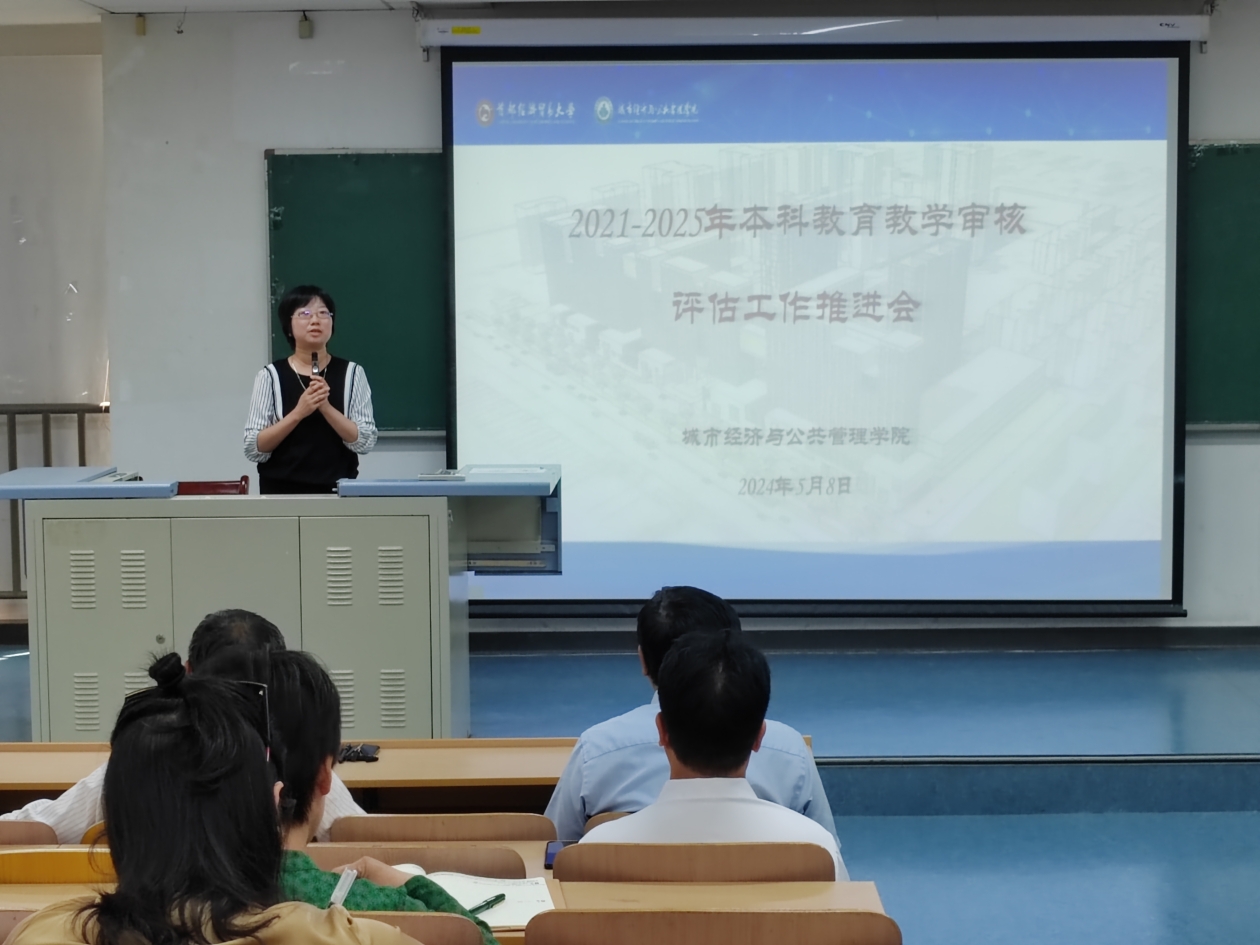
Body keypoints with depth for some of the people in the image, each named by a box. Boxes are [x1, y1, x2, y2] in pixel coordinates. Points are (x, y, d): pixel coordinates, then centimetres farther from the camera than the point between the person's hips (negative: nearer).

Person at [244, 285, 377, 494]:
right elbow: (253, 449, -5)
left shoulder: (351, 373, 3)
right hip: (282, 491, -1)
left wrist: (326, 407, -16)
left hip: (337, 492, 1)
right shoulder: (271, 376, 1)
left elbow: (365, 442, -3)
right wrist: (298, 413, -16)